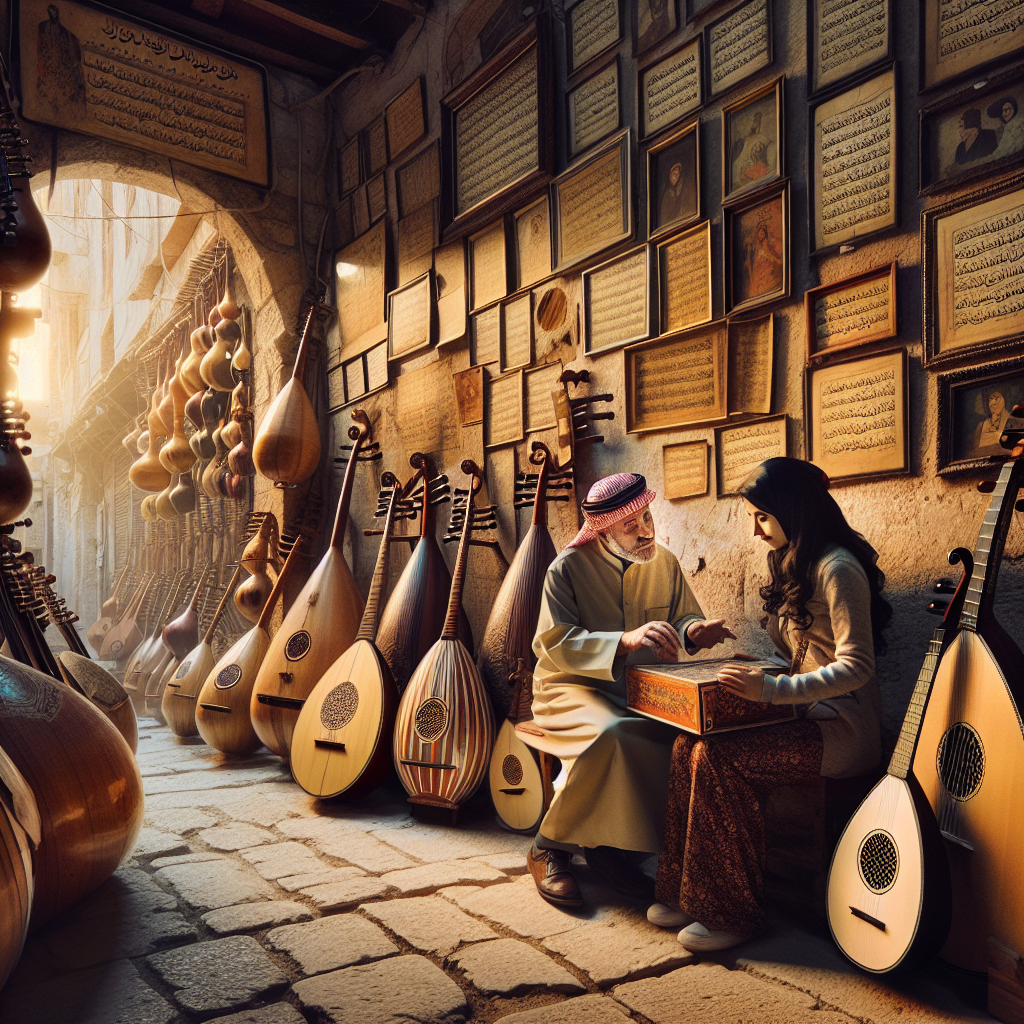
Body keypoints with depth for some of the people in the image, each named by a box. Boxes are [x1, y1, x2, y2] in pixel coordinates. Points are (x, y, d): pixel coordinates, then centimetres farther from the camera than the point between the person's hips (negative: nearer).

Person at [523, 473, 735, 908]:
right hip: (573, 687, -5)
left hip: (642, 692, 5)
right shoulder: (569, 567, -10)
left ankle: (610, 847, -8)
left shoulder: (664, 563, 7)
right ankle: (550, 848, -13)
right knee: (608, 734, -37)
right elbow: (551, 643, -19)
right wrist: (626, 640, -31)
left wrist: (693, 630, -10)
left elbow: (683, 619, 16)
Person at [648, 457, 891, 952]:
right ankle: (684, 892, -3)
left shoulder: (838, 569, -15)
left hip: (843, 726, -9)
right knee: (689, 743, -11)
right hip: (806, 714, 9)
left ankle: (730, 913, -10)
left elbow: (856, 666, -22)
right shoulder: (792, 563, 15)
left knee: (717, 757, -25)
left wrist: (772, 689, -29)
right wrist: (755, 675, 5)